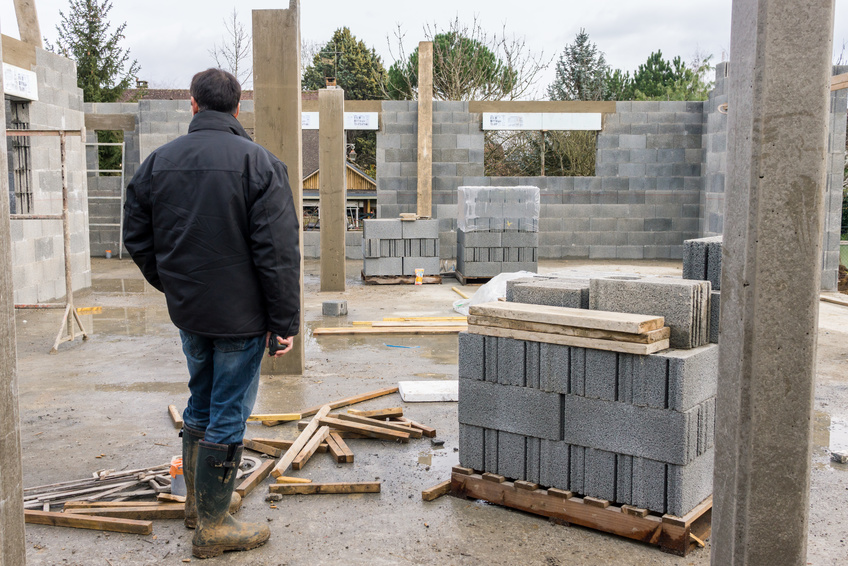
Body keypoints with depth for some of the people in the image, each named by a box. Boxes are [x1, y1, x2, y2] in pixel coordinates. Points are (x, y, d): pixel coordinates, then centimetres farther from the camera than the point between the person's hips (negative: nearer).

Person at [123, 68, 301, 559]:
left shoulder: (158, 162, 5)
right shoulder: (259, 162, -12)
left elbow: (137, 238, 11)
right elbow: (278, 251, -16)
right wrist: (284, 321, -10)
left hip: (188, 313, 6)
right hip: (241, 316, -6)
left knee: (201, 404, 22)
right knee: (229, 416, 3)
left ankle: (199, 499, 36)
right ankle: (213, 526, 13)